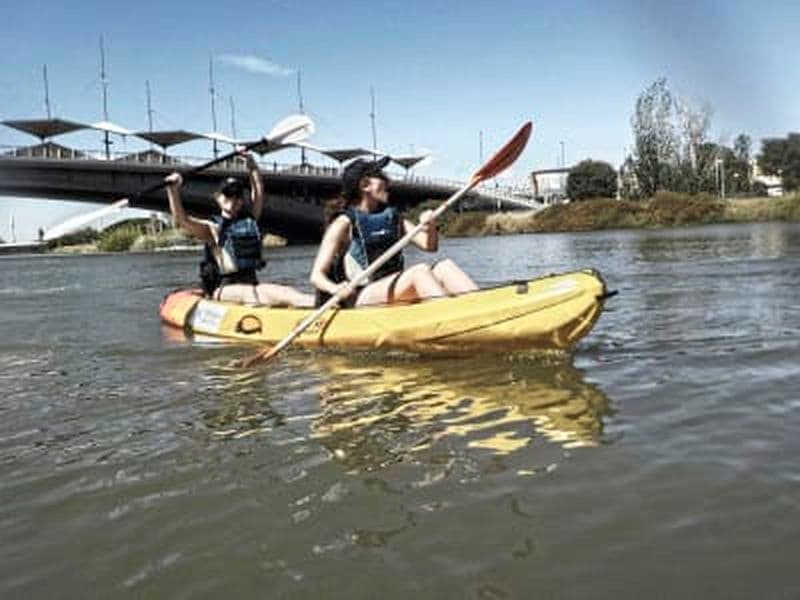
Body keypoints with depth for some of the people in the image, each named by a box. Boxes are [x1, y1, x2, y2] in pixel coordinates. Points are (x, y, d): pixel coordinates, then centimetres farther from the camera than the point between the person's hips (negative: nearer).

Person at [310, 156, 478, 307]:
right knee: (419, 271, -28)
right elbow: (317, 275, -6)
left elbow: (430, 246, 10)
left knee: (445, 266, -15)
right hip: (359, 298, -6)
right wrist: (335, 289, -27)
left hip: (396, 296, 6)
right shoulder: (344, 223, -1)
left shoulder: (392, 217, 17)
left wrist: (430, 227, -13)